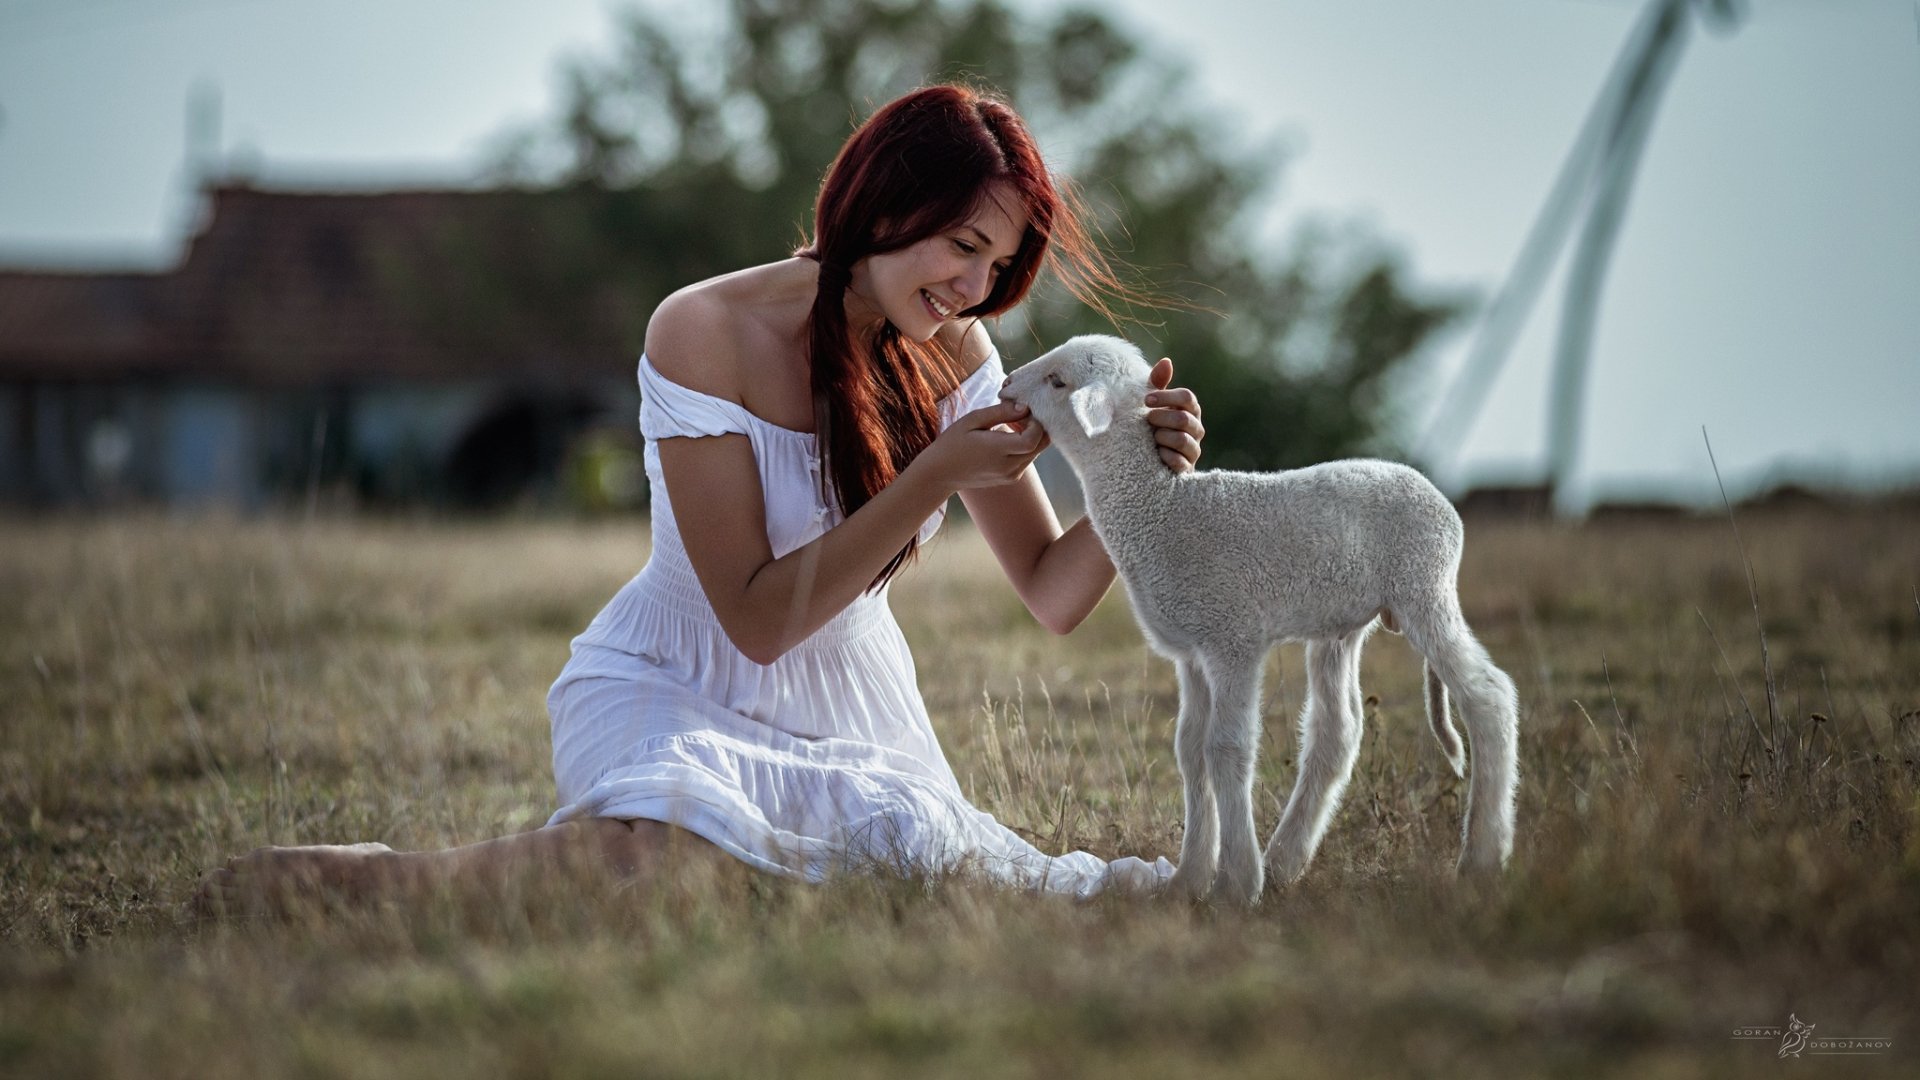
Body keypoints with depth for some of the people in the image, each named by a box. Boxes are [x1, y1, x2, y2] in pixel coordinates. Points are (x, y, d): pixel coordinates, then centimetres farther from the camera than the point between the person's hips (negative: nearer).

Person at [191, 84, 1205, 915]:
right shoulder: (706, 332, -17)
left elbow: (1054, 597, 1)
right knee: (682, 860, -38)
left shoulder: (953, 353, 0)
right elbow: (757, 620, -20)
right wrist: (934, 478, -27)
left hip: (853, 714, 6)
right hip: (676, 693, -6)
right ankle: (351, 873, -19)